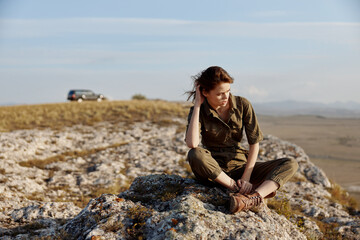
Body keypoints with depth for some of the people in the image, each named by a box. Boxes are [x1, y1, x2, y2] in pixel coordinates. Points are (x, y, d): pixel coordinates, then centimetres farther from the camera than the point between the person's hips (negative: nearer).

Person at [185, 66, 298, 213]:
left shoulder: (242, 105, -5)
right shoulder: (198, 112, -9)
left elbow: (254, 142, -4)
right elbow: (192, 144, -29)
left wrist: (246, 177, -15)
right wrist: (197, 105, -23)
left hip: (239, 167, 3)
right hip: (213, 170, -3)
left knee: (290, 164, -17)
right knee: (195, 155, -37)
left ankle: (254, 197, -43)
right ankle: (237, 188, -29)